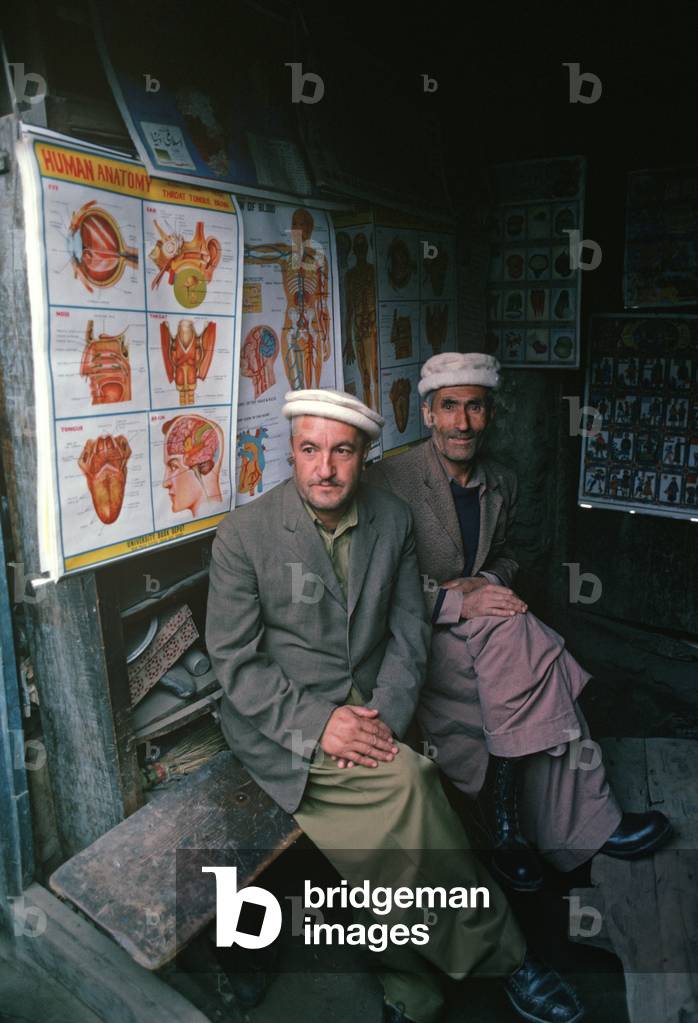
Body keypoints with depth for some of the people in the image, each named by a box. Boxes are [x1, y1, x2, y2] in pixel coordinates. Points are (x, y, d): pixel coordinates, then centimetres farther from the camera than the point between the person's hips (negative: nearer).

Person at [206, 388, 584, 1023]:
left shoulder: (394, 520, 3)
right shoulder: (243, 534, -8)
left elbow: (409, 632, 5)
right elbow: (235, 660, -8)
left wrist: (383, 719, -11)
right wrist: (317, 723, -20)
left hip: (365, 708, 4)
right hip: (277, 725, -3)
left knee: (392, 834, -24)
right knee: (408, 787, -26)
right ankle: (499, 953, -4)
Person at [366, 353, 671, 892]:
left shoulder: (502, 483, 8)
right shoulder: (390, 479, -11)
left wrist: (484, 583, -4)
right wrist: (456, 602, -25)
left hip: (478, 627, 6)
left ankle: (510, 824, -8)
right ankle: (587, 821, -15)